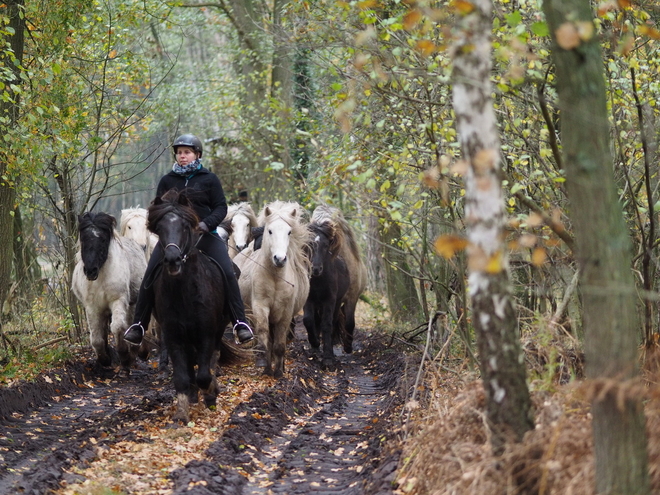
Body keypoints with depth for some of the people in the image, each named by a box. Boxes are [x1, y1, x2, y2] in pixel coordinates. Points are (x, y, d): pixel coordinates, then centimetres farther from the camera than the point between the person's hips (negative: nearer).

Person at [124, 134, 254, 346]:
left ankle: (240, 323, -15)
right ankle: (138, 325, -3)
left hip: (204, 234, -2)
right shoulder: (167, 181, 11)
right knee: (149, 277, -10)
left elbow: (220, 208, 3)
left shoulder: (209, 179, 6)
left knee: (227, 273, -18)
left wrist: (206, 223, -16)